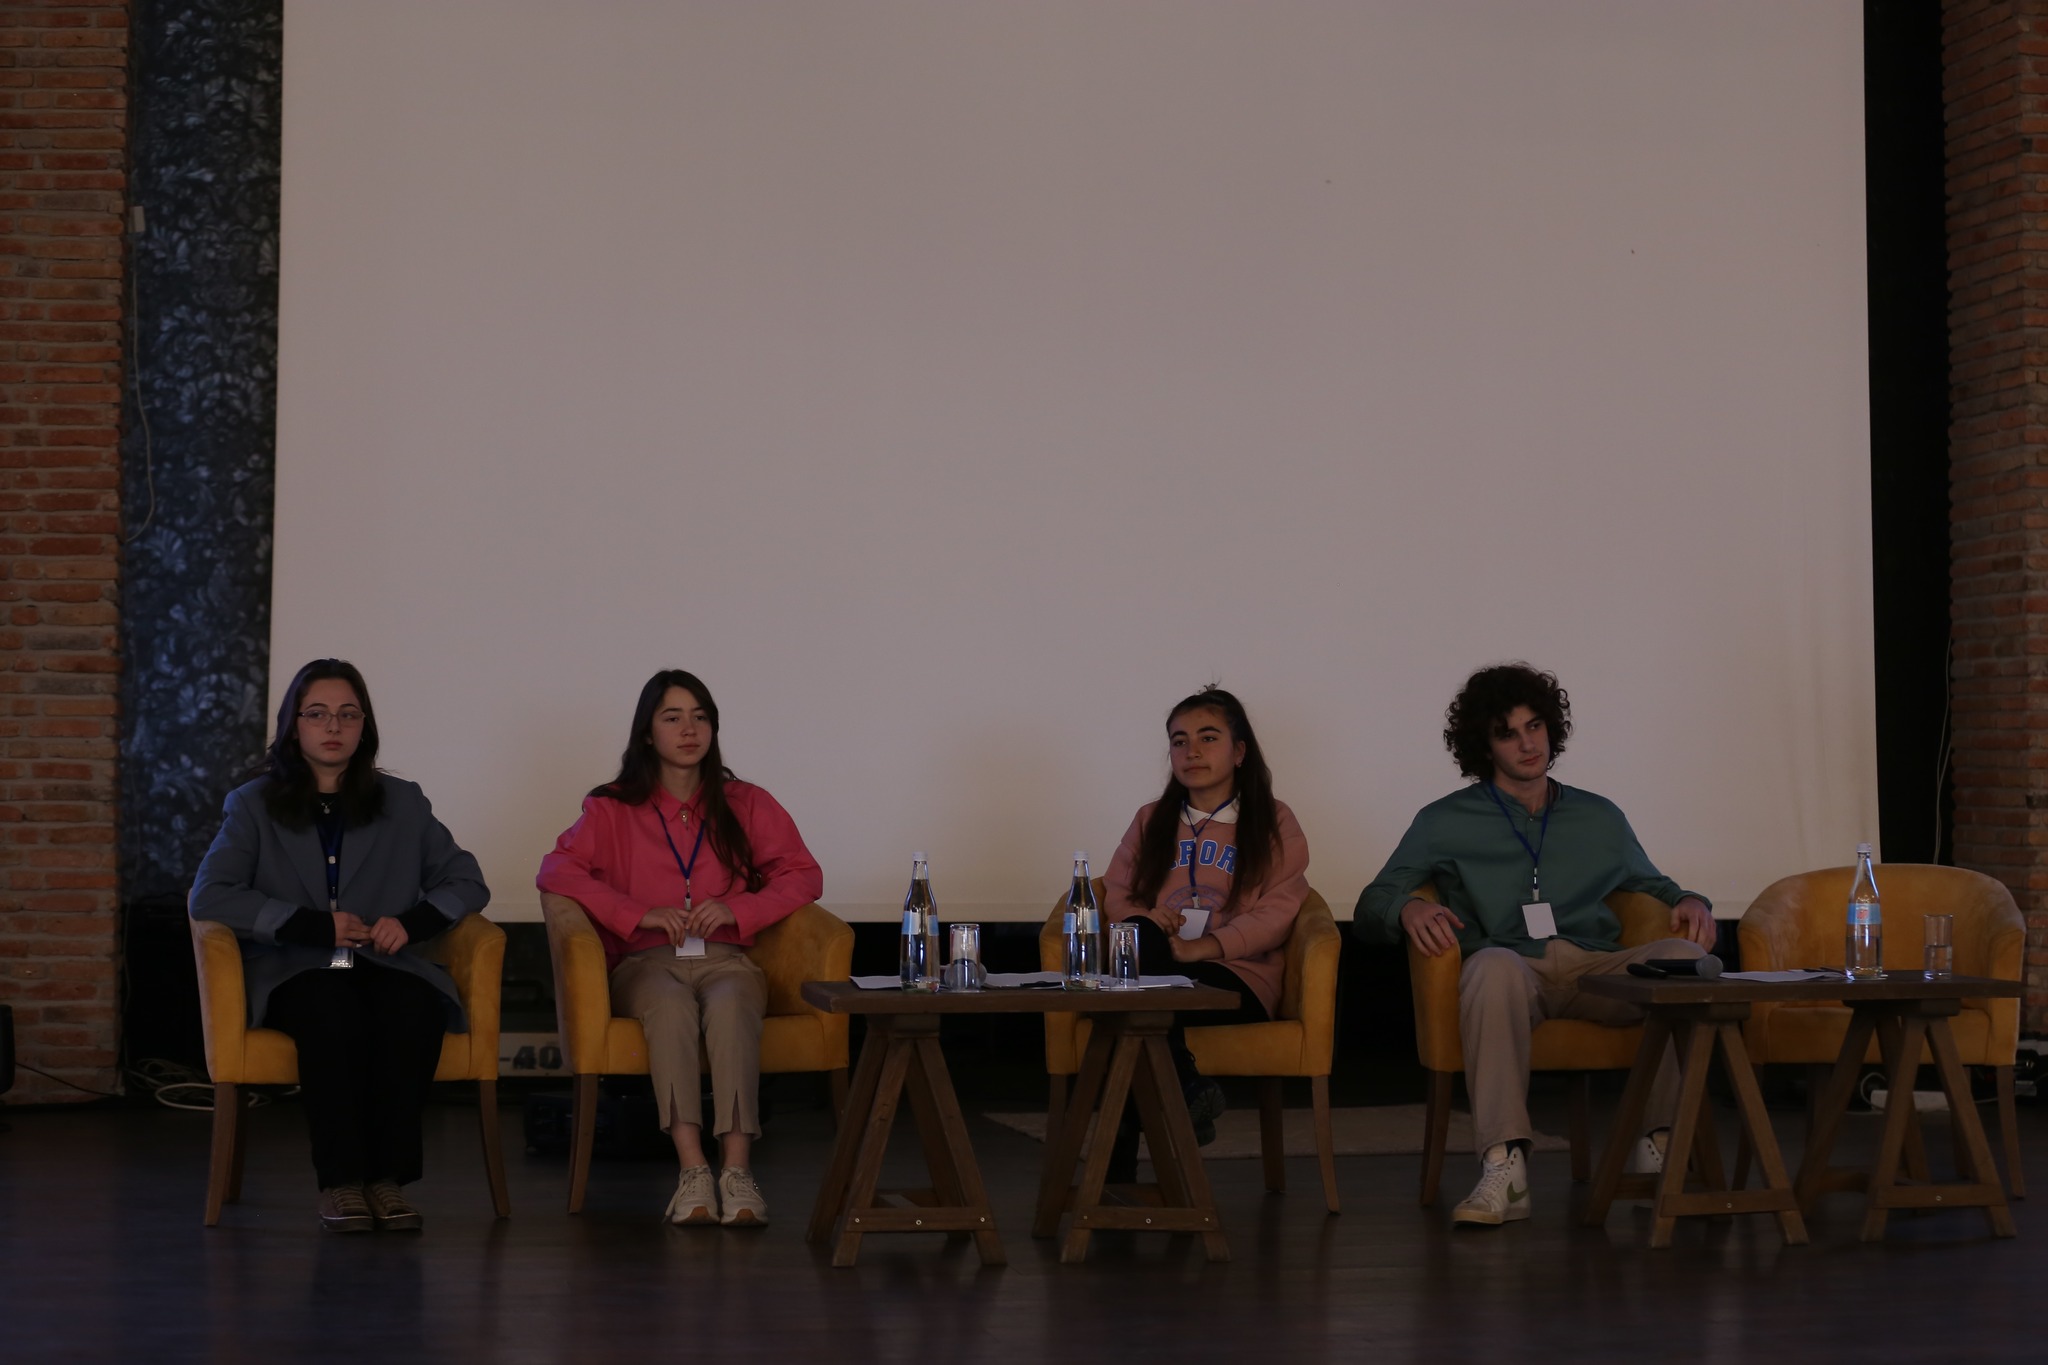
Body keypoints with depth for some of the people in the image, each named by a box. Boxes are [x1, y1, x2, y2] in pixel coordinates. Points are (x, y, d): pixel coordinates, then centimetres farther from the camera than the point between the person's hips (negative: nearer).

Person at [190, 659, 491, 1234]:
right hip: (296, 972, -1)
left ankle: (388, 1175, -31)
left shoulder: (403, 804, 20)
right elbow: (209, 895, 0)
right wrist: (314, 926, -10)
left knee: (412, 1007, -35)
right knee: (331, 1007, -38)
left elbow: (468, 882, 18)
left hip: (385, 966, 1)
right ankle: (339, 1181, -33)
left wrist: (412, 921, -4)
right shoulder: (253, 805, 15)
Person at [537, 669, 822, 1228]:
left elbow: (803, 876, 14)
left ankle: (738, 1170, -51)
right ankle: (693, 1171, -49)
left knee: (730, 1006, -38)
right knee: (671, 1007, -38)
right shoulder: (614, 810, 17)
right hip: (646, 960, 0)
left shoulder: (747, 805, 20)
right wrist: (638, 915, -9)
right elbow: (556, 869, 4)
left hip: (725, 957, 0)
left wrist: (738, 909, -5)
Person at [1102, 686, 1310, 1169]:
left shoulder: (1275, 823, 11)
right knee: (1138, 937, -35)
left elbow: (1276, 914, -2)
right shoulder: (1150, 820, 24)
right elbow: (1116, 893, 16)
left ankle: (1121, 1158, -26)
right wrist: (1146, 921, -9)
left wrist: (1201, 947, -16)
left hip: (1238, 977, -3)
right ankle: (1185, 1093, -34)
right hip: (1157, 973, 3)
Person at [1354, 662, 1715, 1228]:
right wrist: (1408, 908, -10)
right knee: (1493, 964, -41)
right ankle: (1504, 1169, -50)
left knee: (1683, 956, -29)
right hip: (1515, 972, -3)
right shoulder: (1447, 823, 18)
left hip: (1596, 970, 3)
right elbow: (1371, 907, 14)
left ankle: (1656, 1146, -28)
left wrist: (1690, 902, 11)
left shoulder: (1600, 819, 26)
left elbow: (1653, 885, 35)